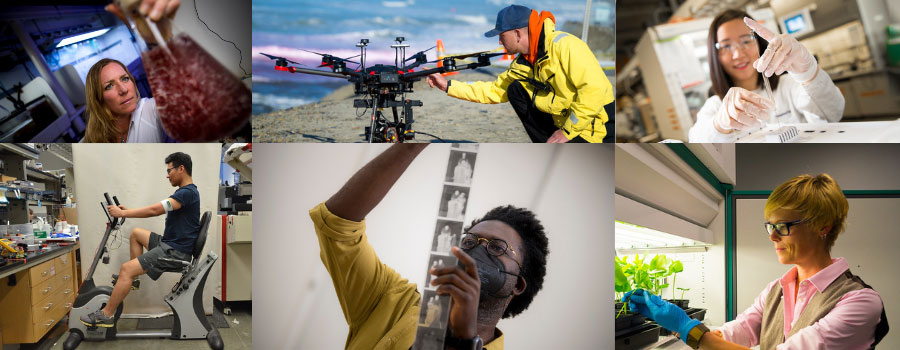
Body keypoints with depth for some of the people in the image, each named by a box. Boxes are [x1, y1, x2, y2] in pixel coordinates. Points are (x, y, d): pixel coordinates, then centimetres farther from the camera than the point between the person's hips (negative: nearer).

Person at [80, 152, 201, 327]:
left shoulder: (187, 193, -20)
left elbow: (154, 210, -26)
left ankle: (105, 315, -10)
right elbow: (157, 210, 18)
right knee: (136, 233, 26)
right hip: (169, 242, 11)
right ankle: (133, 279, 25)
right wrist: (128, 210, 13)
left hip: (176, 251, -11)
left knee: (126, 269, -18)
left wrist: (122, 213, -17)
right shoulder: (186, 191, 13)